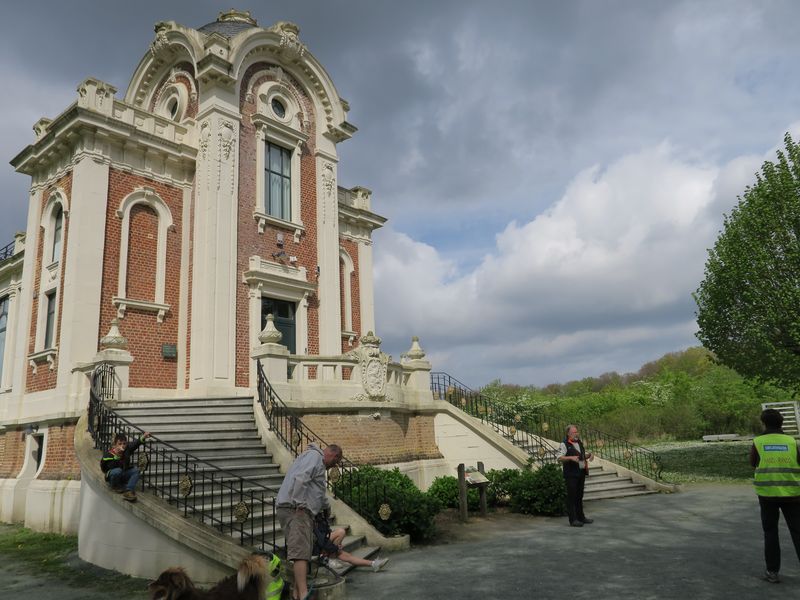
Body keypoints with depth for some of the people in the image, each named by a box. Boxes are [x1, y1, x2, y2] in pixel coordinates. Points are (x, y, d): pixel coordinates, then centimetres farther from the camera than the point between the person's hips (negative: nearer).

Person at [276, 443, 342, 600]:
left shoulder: (317, 461, 29)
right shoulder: (314, 455, -4)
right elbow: (300, 479, -21)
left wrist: (326, 506, 56)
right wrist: (299, 504, -22)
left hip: (299, 510, 10)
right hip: (295, 509, -10)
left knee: (303, 550, 9)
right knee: (301, 550, -17)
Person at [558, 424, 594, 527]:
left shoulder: (580, 443, 13)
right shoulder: (564, 444, -10)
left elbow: (584, 455, 25)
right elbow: (560, 457, -17)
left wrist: (590, 454, 4)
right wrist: (571, 458, -30)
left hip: (581, 473, 8)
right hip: (571, 475, -7)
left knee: (579, 496, 16)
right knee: (571, 496, -4)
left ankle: (581, 517, 27)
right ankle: (573, 519, 0)